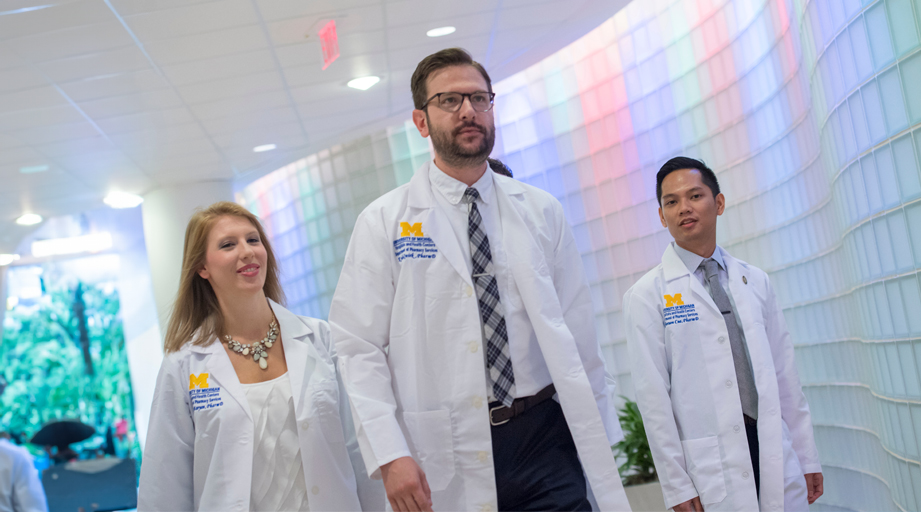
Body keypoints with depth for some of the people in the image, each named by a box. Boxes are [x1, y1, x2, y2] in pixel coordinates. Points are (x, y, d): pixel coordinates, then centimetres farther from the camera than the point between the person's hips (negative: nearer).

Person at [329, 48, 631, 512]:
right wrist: (390, 456, -14)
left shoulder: (541, 212, 8)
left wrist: (602, 439, 6)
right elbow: (359, 349, -4)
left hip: (543, 438, 2)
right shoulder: (383, 223, 1)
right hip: (445, 459, -2)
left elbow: (576, 333, 7)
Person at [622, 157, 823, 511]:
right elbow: (652, 396, -5)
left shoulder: (755, 281, 11)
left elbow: (784, 373, 11)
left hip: (776, 452, 4)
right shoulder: (646, 296, -2)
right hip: (713, 467, -4)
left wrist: (807, 458, 10)